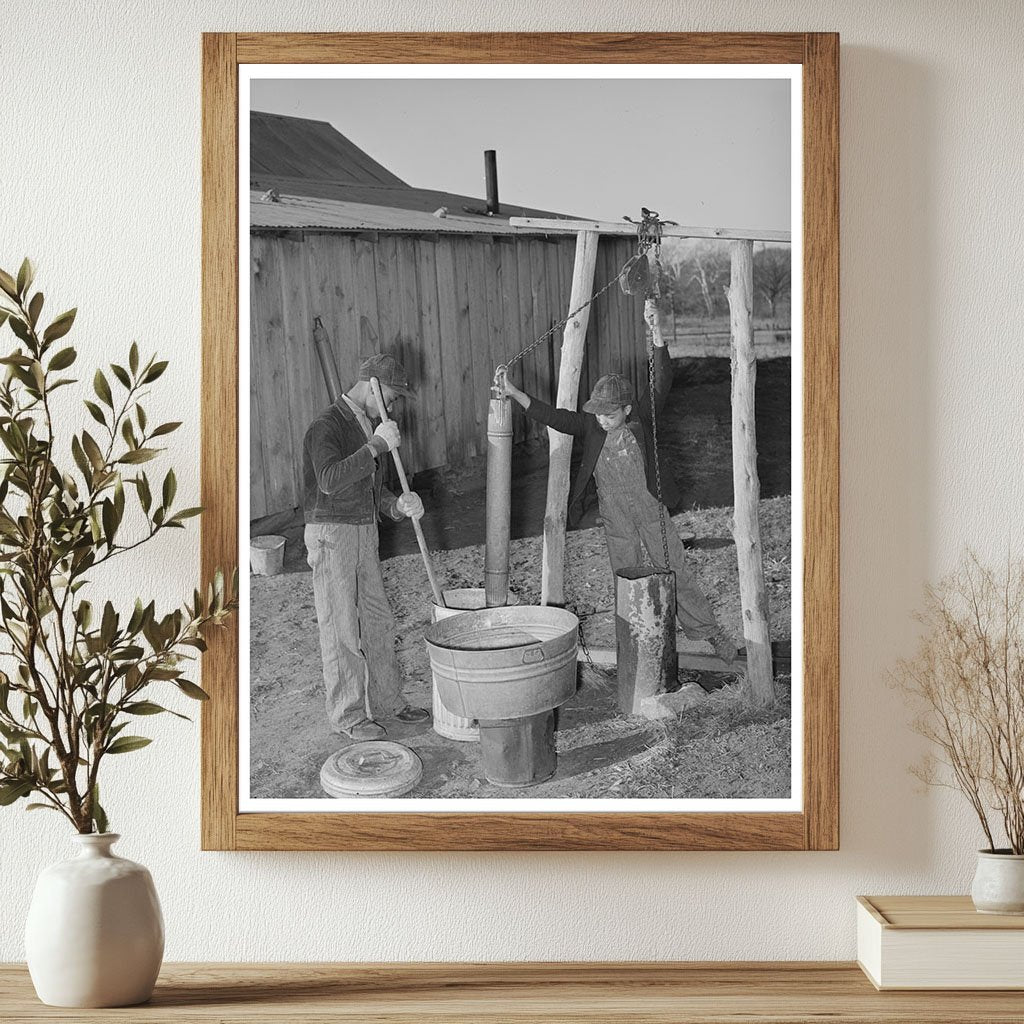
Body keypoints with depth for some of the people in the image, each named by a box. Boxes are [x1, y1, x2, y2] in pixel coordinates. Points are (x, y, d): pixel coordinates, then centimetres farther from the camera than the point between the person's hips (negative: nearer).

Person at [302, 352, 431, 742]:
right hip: (331, 534, -9)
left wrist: (398, 505, -2)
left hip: (364, 534, 9)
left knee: (378, 622, 14)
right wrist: (375, 445, -29)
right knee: (341, 629, -2)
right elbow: (330, 481, -30)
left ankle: (387, 701, 25)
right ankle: (347, 714, 7)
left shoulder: (368, 426, 15)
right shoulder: (327, 426, -14)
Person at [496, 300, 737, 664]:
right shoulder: (590, 427, -6)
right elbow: (553, 416, -16)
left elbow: (662, 381, -21)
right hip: (616, 522, 2)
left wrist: (655, 331, -34)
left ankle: (711, 632, 19)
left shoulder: (641, 419, -10)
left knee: (675, 574, 4)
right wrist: (513, 393, -29)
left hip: (652, 513, -2)